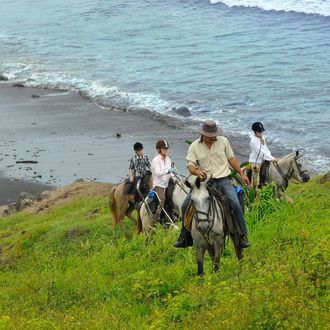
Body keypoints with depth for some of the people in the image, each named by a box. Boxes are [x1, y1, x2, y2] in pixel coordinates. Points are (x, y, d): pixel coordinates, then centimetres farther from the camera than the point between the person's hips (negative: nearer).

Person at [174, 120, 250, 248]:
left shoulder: (223, 141, 3)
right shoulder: (194, 146, -1)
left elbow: (231, 159, 13)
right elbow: (190, 165, -7)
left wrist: (241, 174, 15)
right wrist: (197, 172, -30)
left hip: (222, 180, -1)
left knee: (235, 204, -22)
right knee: (185, 205, -6)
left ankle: (243, 236, -10)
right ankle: (185, 237, 9)